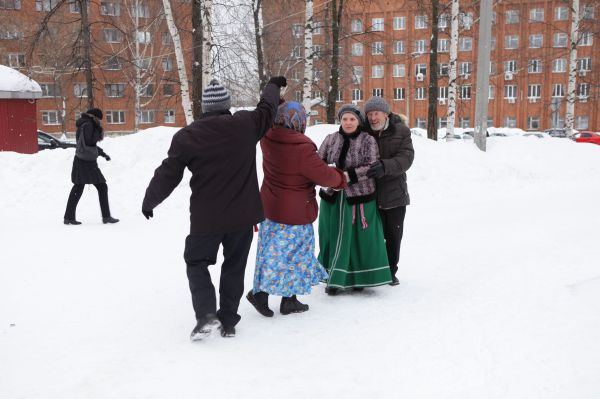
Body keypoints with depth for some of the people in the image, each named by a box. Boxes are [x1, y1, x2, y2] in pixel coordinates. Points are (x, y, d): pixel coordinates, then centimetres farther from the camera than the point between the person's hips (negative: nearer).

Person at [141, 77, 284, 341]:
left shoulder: (187, 136, -10)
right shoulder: (246, 125, -6)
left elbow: (167, 175, -5)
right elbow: (267, 109, 15)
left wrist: (149, 202, 11)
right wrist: (273, 85, 35)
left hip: (206, 218, -2)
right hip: (242, 215, 2)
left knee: (196, 262, 16)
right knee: (234, 267, 15)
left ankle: (206, 314, -1)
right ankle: (228, 321, 20)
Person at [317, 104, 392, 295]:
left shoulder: (368, 140, -2)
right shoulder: (331, 139, 6)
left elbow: (372, 167, -11)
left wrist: (349, 175, -23)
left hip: (360, 198, -2)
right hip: (333, 197, 2)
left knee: (358, 239, 3)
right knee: (334, 237, 5)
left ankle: (358, 278, 19)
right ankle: (334, 278, 14)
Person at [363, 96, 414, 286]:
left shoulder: (401, 131, -5)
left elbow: (406, 158, -16)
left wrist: (385, 166, -33)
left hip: (395, 193, 0)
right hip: (371, 194, 0)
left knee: (394, 235, 10)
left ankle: (391, 272, 26)